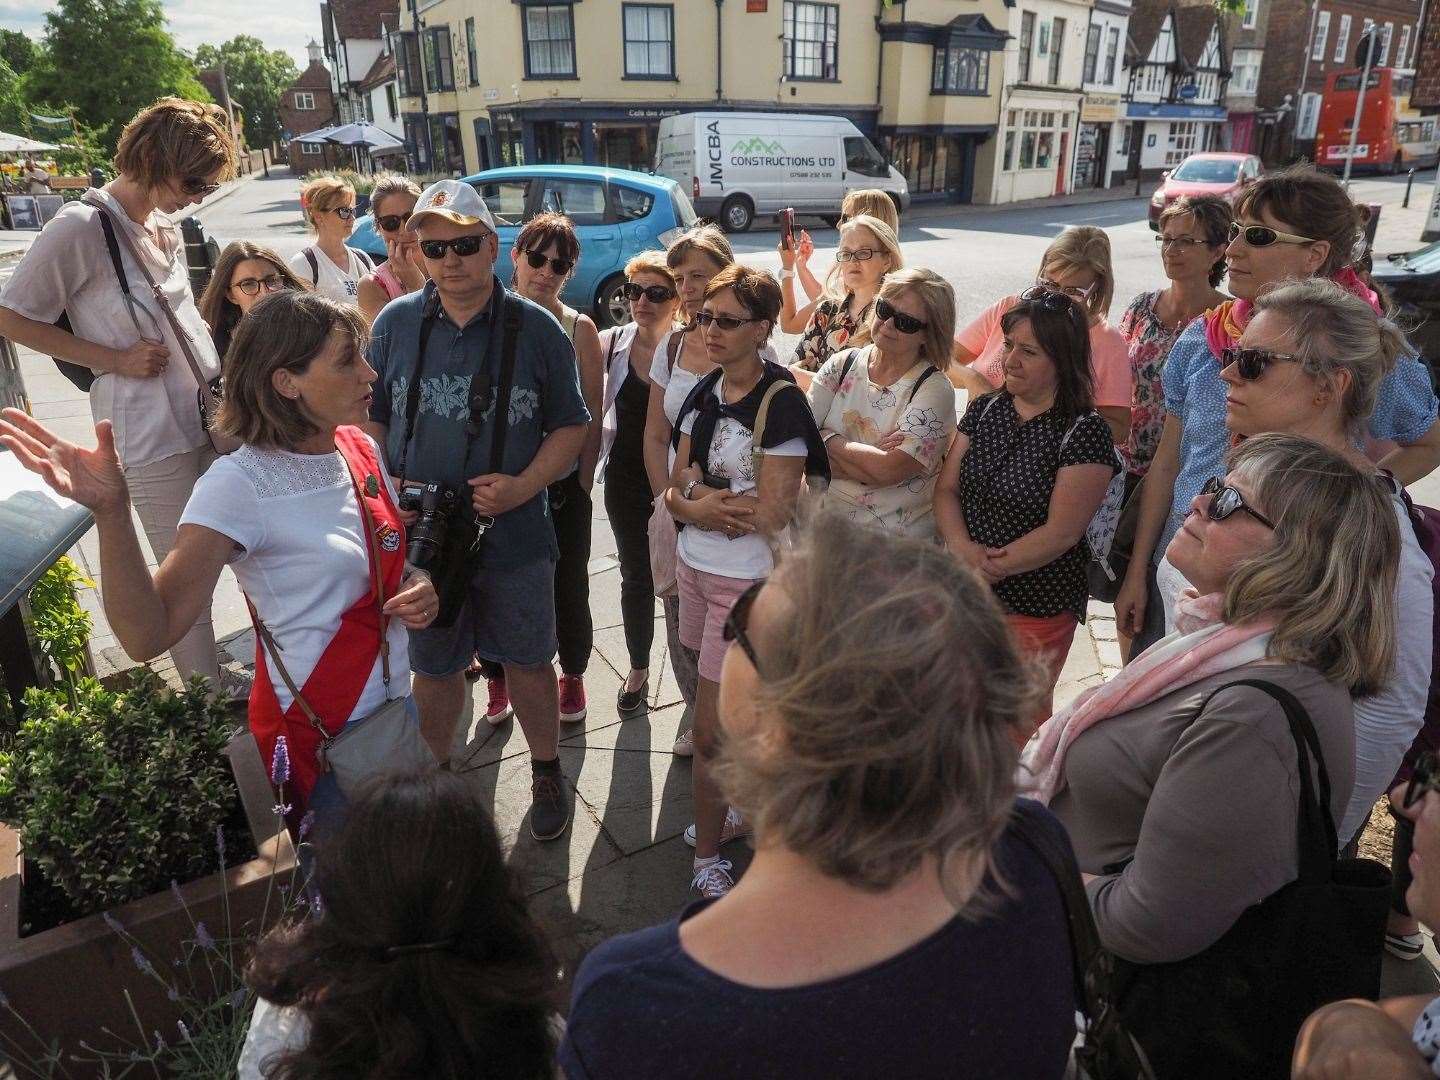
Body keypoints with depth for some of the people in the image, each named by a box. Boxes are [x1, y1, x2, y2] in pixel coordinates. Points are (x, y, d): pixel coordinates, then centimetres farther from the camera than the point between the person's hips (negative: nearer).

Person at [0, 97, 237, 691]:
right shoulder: (82, 226, -12)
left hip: (213, 416, 8)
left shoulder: (165, 224, 11)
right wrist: (116, 360, -13)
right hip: (152, 435, -7)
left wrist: (218, 362, 9)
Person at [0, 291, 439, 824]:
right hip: (318, 738, -6)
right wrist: (110, 511, -42)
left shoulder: (360, 448, -4)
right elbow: (148, 633, -28)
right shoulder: (239, 484, -22)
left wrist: (418, 585, -8)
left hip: (393, 705, 6)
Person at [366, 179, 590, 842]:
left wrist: (524, 486, -16)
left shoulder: (537, 329, -5)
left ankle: (546, 774, 36)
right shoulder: (395, 324, 1)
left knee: (526, 661, 13)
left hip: (514, 534, -1)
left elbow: (570, 426, 0)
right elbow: (369, 418, 9)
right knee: (434, 666, 17)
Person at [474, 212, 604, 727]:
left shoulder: (579, 329, -4)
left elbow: (592, 415, -3)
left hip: (561, 483, -1)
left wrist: (582, 485, -5)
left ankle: (573, 675, 35)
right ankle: (497, 679, 34)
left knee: (567, 587, 12)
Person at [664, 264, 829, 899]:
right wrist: (697, 505, -16)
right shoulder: (704, 395, 7)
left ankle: (707, 859, 19)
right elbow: (676, 492, 5)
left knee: (712, 734, 0)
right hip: (694, 567, 7)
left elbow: (771, 515, -20)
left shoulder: (781, 404, -16)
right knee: (738, 713, 20)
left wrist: (697, 500, -9)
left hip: (749, 582, -7)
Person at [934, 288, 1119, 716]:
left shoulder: (1084, 432, -13)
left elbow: (1060, 533, -16)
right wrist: (962, 547, -16)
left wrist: (990, 567, -17)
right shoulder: (984, 409, 4)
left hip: (1036, 612, -4)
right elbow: (946, 488, 2)